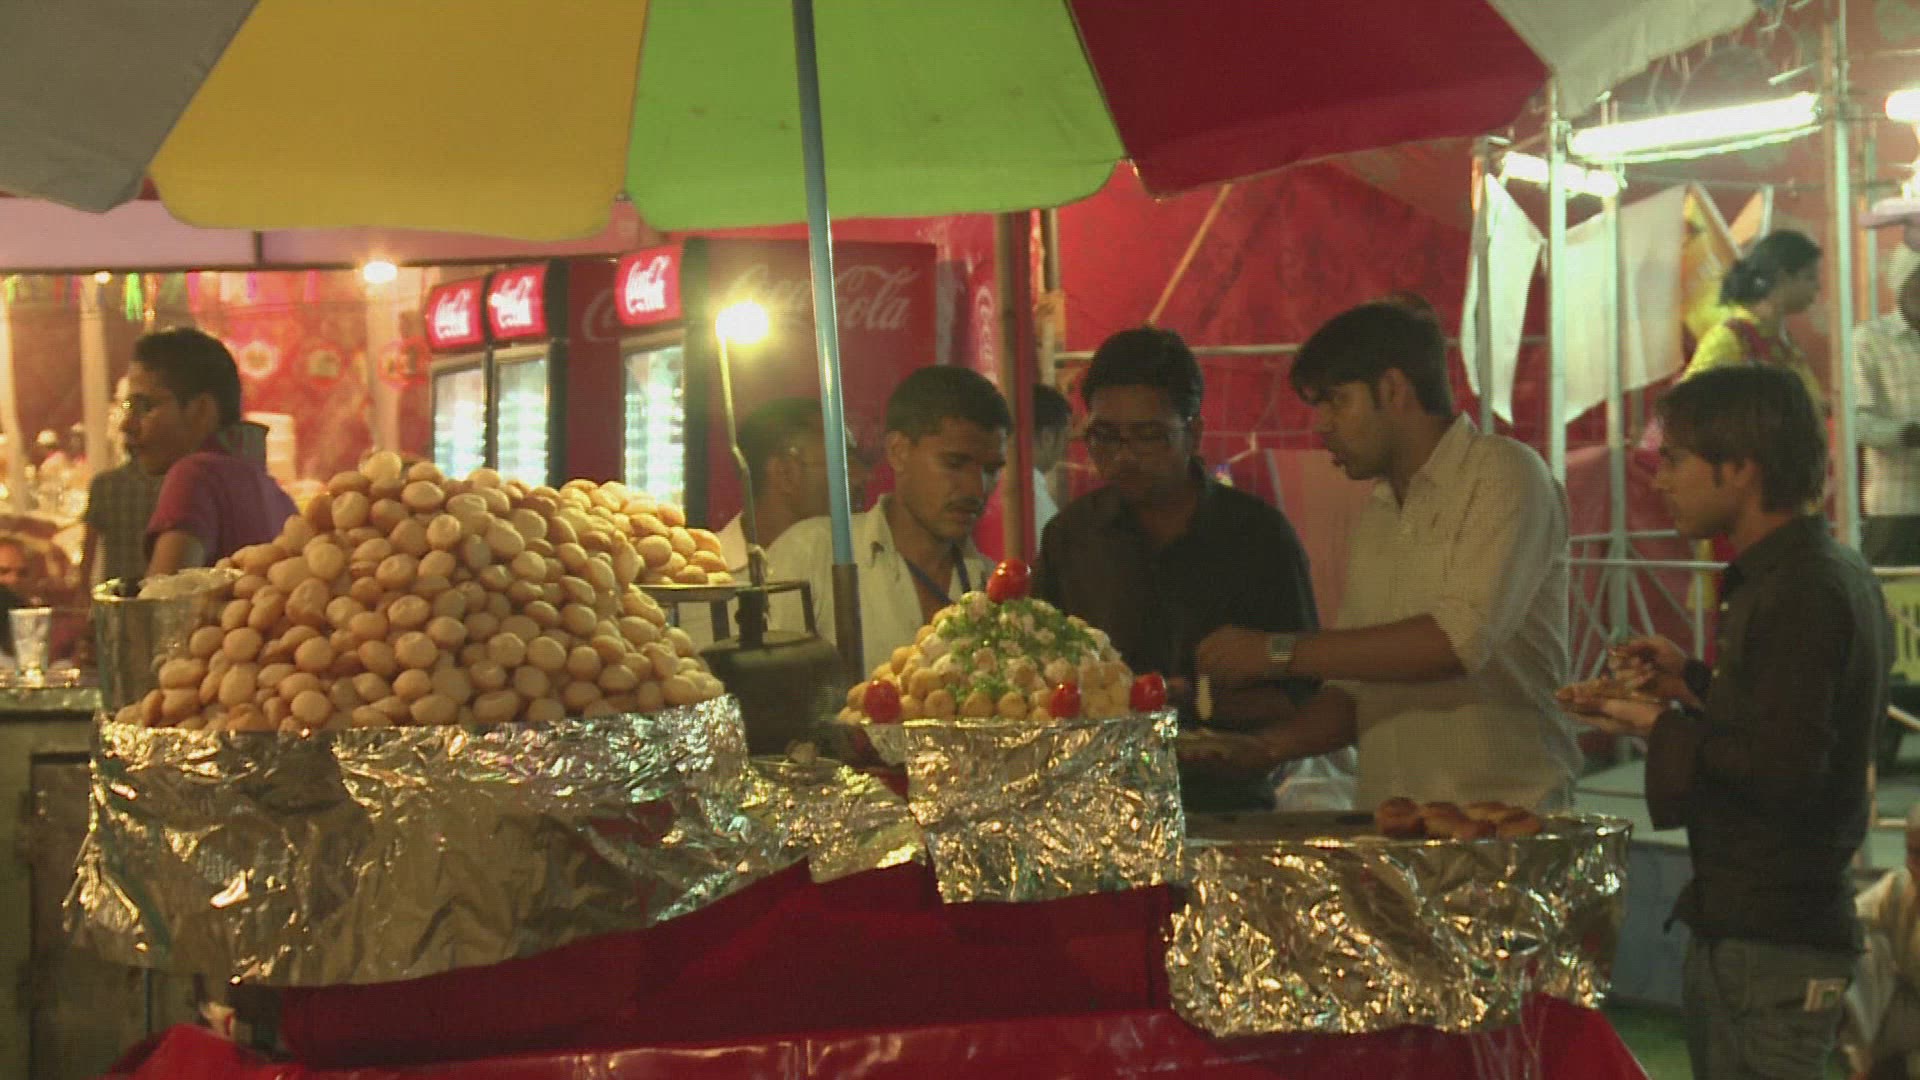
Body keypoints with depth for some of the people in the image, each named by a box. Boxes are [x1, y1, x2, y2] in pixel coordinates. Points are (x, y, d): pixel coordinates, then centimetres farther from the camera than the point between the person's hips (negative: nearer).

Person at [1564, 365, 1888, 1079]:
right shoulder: (1833, 574, 13)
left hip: (1765, 944, -10)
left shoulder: (1798, 594, -19)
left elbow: (1786, 771, -26)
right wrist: (1696, 684, 10)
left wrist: (1660, 727, -15)